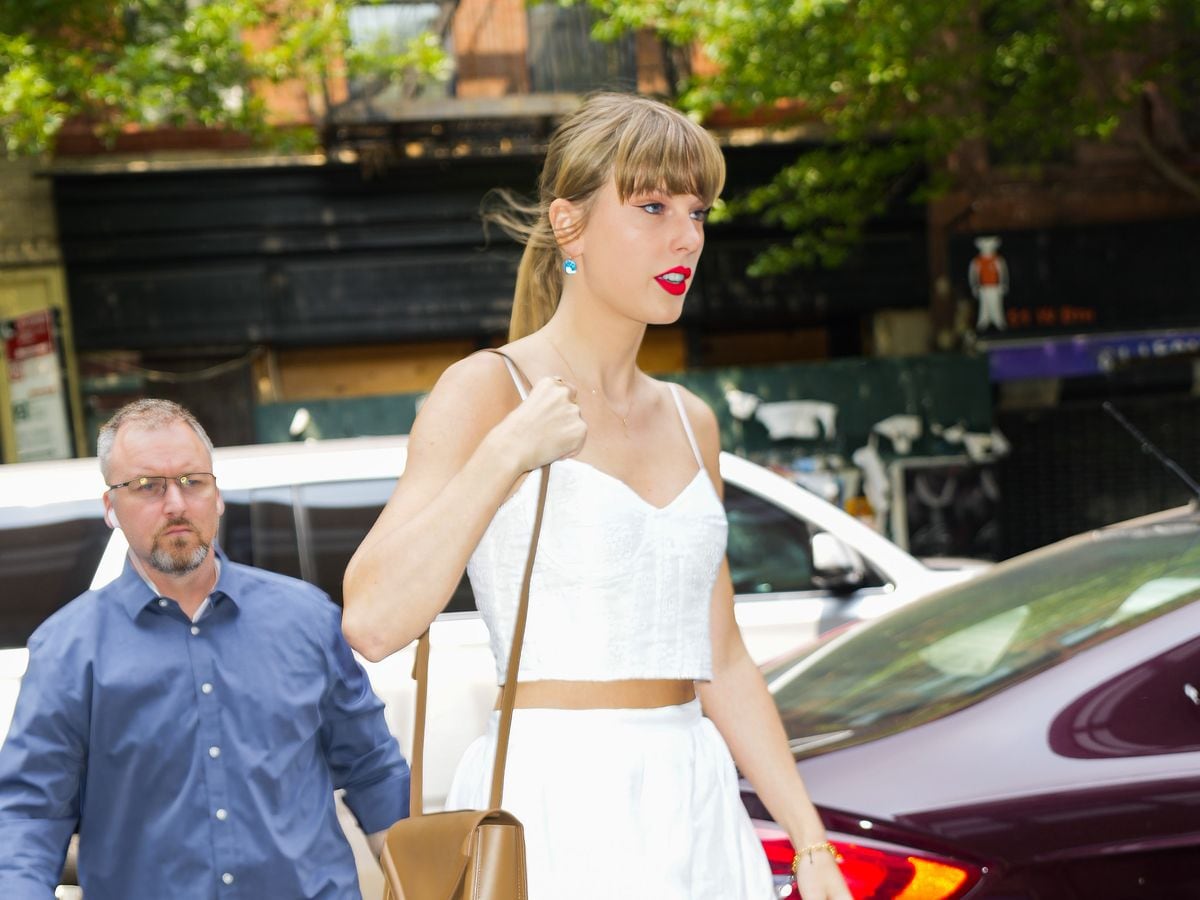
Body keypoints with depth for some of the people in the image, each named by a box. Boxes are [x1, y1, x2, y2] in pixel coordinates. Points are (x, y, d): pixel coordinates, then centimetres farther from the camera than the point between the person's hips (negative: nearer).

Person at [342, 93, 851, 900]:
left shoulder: (690, 422, 13)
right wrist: (506, 454, -22)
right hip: (556, 809, -6)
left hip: (694, 807, 6)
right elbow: (374, 620, -18)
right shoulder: (488, 392, -5)